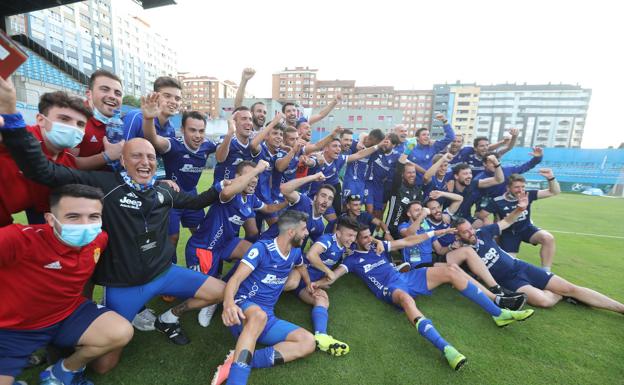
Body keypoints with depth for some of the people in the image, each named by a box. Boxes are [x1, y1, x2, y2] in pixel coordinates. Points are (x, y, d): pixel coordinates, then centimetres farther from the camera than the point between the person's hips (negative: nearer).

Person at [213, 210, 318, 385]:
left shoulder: (295, 251, 6)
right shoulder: (262, 248, -14)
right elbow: (236, 278, -23)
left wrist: (309, 285, 43)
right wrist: (228, 303, -43)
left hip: (268, 317, 7)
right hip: (245, 307, -6)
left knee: (308, 342, -15)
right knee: (259, 315, -41)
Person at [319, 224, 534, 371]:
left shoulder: (379, 246, 18)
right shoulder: (352, 260, 5)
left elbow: (407, 242, 17)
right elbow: (334, 275, -8)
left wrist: (435, 233, 13)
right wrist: (317, 283, -30)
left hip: (406, 278, 6)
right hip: (390, 290, -6)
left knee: (451, 270, -5)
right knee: (406, 298, -44)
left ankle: (498, 313, 1)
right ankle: (446, 349, -54)